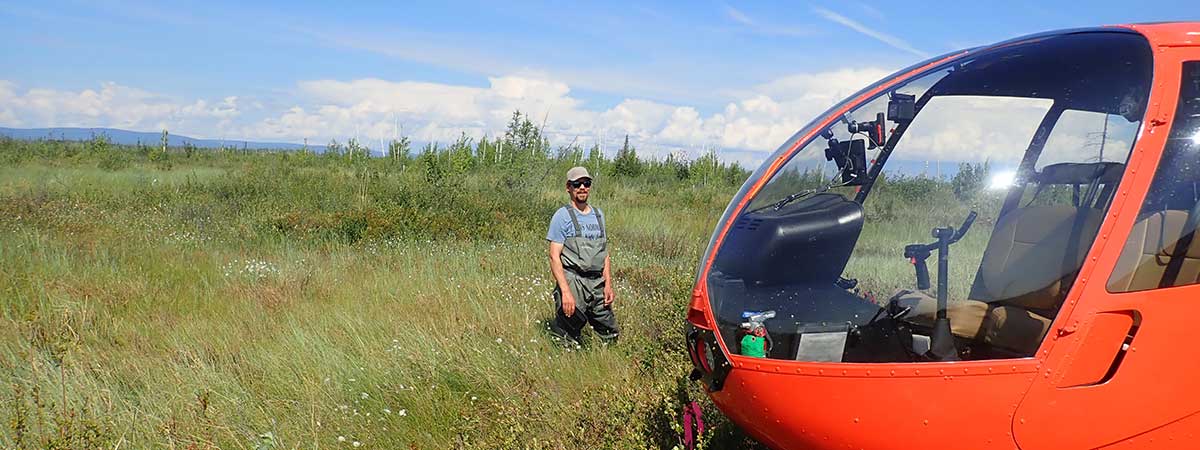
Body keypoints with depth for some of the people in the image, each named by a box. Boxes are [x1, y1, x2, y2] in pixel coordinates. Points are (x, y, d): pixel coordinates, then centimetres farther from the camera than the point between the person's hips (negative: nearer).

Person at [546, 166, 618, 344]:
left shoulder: (599, 215, 16)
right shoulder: (562, 216, -5)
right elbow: (554, 256, -11)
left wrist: (608, 284, 9)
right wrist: (566, 291, -19)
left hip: (598, 284, 6)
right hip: (573, 282, -6)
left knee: (611, 335, 11)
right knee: (566, 338, -4)